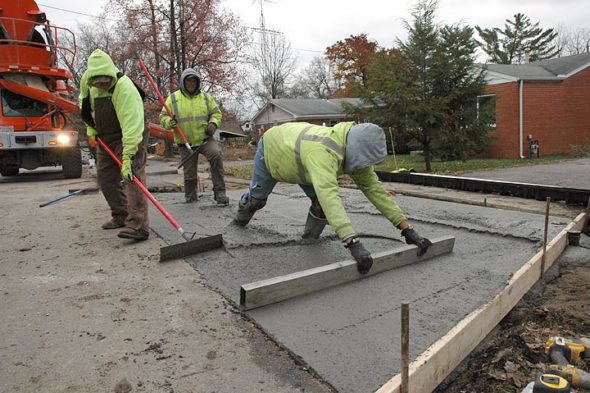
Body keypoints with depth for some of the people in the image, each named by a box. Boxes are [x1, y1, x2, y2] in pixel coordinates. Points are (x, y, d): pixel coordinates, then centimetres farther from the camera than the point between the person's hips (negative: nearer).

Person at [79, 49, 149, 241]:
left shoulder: (124, 89, -30)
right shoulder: (87, 80, -4)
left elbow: (131, 125, -37)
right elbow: (84, 100, 20)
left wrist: (127, 156, -41)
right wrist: (90, 125, 9)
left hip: (130, 136, -8)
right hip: (104, 137, 8)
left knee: (132, 175, -22)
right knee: (105, 177, 11)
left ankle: (138, 226, -28)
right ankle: (121, 216, 27)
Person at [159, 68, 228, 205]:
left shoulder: (205, 97, 6)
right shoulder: (173, 98, 2)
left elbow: (216, 112, 12)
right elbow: (163, 117, 4)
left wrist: (213, 123, -9)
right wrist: (169, 123, -19)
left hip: (205, 138, 0)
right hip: (185, 142, 0)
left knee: (216, 154, -30)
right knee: (189, 173, 6)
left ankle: (219, 192, -22)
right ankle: (190, 197, 33)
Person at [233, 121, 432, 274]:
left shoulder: (354, 152, -26)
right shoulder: (322, 152, -50)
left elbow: (374, 188, -24)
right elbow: (328, 195, -63)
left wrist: (407, 229, -28)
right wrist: (353, 243, -70)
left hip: (293, 148, 5)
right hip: (272, 147, -5)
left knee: (321, 201, -14)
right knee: (256, 197, 18)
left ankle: (310, 238, 12)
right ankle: (240, 220, 52)